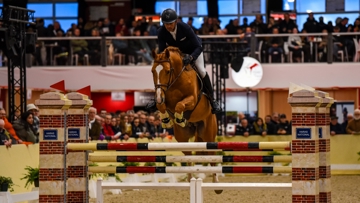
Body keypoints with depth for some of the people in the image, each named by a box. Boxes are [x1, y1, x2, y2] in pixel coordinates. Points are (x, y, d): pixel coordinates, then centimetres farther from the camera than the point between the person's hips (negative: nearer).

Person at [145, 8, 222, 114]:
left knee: (201, 71, -20)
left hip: (193, 50, -3)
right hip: (176, 51, 3)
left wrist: (191, 57, -56)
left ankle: (212, 99, -7)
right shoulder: (161, 32, -30)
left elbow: (198, 48, -37)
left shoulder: (185, 28, -39)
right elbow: (162, 50, -23)